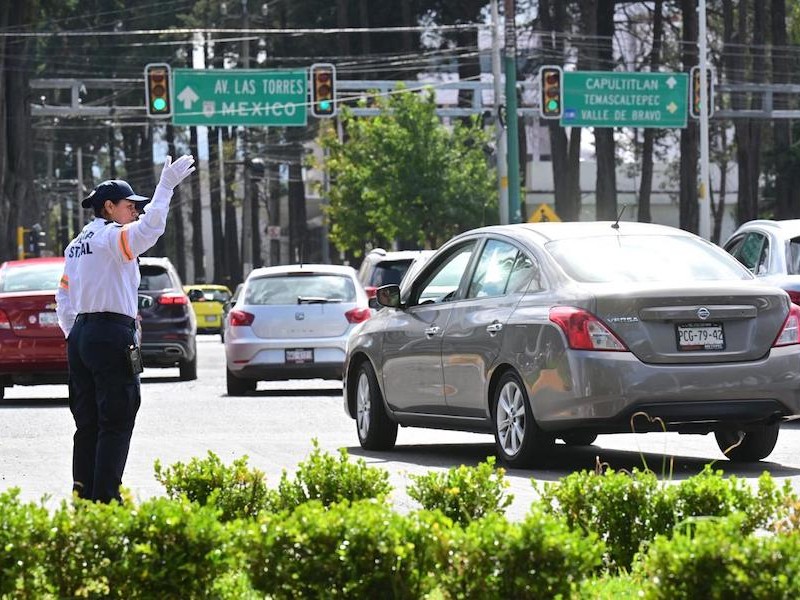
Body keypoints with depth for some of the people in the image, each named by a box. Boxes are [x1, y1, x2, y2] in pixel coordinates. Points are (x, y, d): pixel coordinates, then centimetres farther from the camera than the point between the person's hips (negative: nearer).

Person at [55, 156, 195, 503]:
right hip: (112, 335, -9)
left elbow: (63, 298, 20)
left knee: (87, 422, 11)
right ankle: (105, 498, -10)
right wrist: (166, 185, -28)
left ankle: (84, 496, 10)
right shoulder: (113, 237, -10)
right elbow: (149, 228, -29)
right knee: (116, 422, -6)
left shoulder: (76, 246, 17)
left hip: (81, 334, 9)